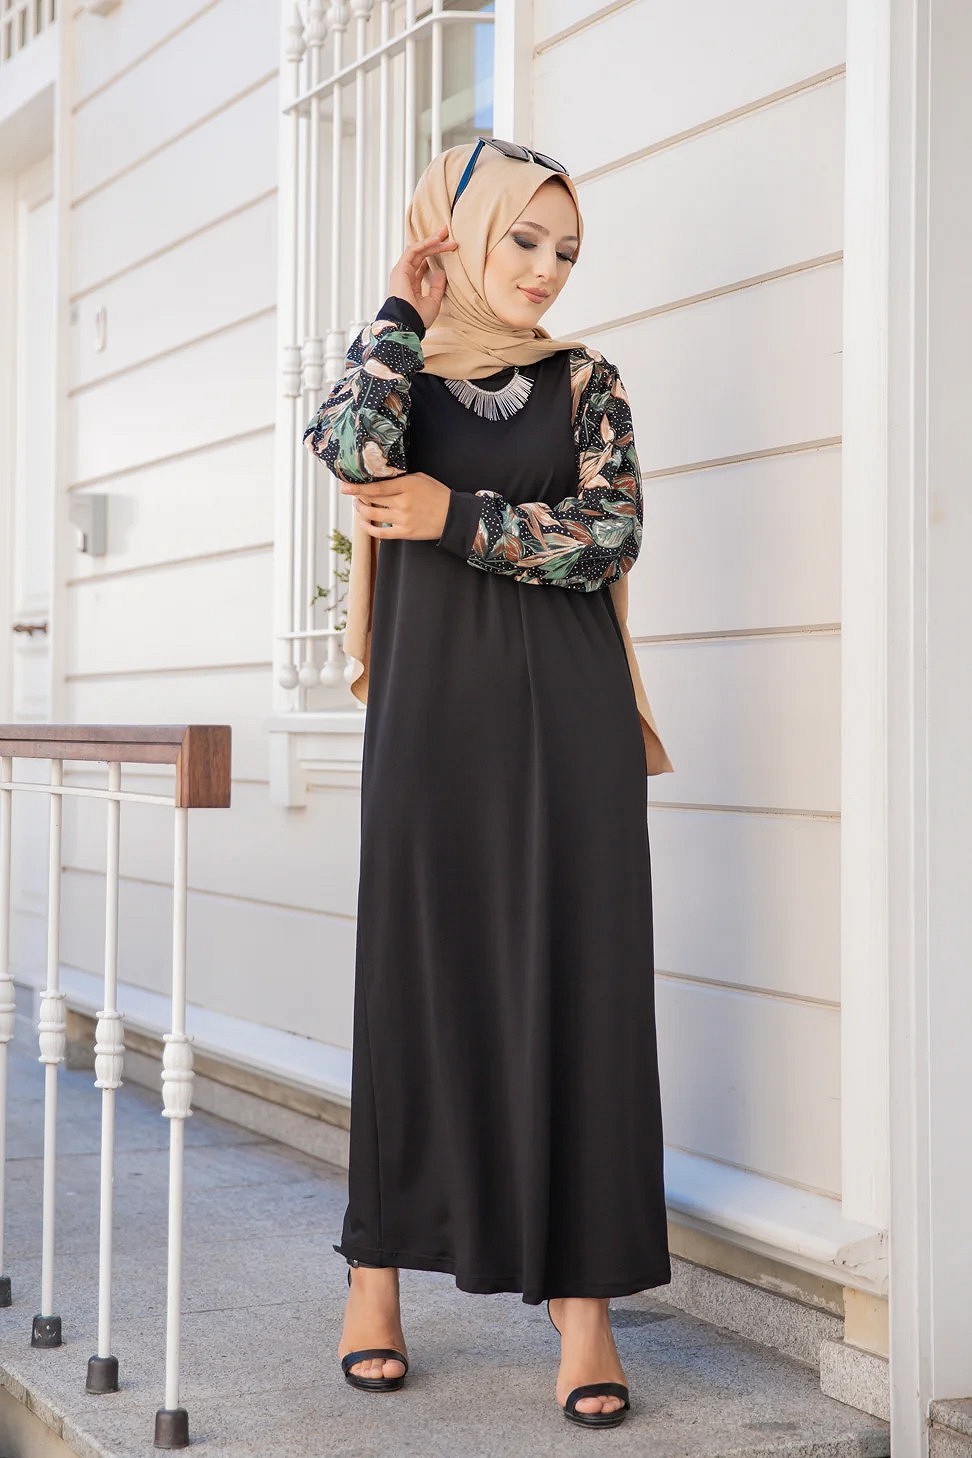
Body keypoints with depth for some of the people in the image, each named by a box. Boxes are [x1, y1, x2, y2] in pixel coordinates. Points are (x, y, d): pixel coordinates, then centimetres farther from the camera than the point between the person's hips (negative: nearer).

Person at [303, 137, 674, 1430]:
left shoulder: (585, 381, 10)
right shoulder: (402, 373, 9)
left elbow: (612, 537, -4)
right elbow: (352, 445, -15)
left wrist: (457, 518, -9)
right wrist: (403, 309, -2)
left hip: (565, 714, 1)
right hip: (432, 707, 0)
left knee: (576, 981, -3)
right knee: (417, 972, 3)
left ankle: (582, 1293, 0)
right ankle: (377, 1270, 17)